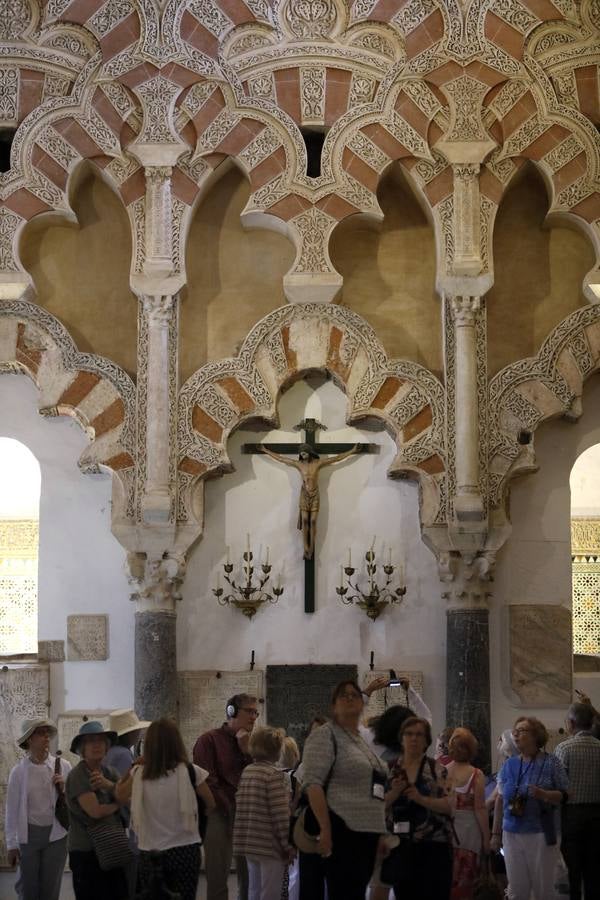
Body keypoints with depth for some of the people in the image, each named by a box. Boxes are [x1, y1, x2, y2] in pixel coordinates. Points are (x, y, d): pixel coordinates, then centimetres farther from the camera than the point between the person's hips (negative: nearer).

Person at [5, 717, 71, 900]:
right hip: (28, 834, -1)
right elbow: (12, 810, 1)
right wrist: (11, 845, 1)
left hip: (56, 834, 1)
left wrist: (64, 788, -12)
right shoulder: (18, 772, -1)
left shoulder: (64, 767, 1)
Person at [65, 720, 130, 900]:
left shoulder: (110, 772, 11)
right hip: (86, 852, -6)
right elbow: (95, 811, -20)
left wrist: (108, 785, -17)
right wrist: (117, 804, -2)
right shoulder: (77, 775, -10)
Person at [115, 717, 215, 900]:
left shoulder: (139, 774, -5)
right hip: (185, 850, -2)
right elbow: (211, 804, 4)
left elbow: (120, 796, 14)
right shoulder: (190, 772, -10)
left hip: (148, 853, 2)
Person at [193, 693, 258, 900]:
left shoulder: (250, 742, 16)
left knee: (248, 878, 5)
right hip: (220, 815, -5)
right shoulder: (209, 740, -1)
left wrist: (247, 750, -3)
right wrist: (230, 808, -10)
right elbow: (206, 781, -9)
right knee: (217, 879, -4)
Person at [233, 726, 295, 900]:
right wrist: (289, 846, -11)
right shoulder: (275, 774, -13)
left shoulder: (246, 772, 10)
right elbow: (280, 815, -17)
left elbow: (240, 807, 13)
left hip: (249, 842, 7)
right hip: (270, 844, -7)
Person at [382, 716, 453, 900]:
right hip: (401, 846, 3)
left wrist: (421, 798, -19)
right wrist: (393, 794, -13)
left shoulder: (437, 769, 2)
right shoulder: (390, 769, 9)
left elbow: (449, 805, -6)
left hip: (432, 846, -2)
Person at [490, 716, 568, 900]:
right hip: (512, 835, 4)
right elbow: (500, 800, 13)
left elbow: (564, 795, -3)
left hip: (541, 835, -4)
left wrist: (544, 794, -22)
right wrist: (495, 833, 12)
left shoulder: (550, 763, -3)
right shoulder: (509, 765, 9)